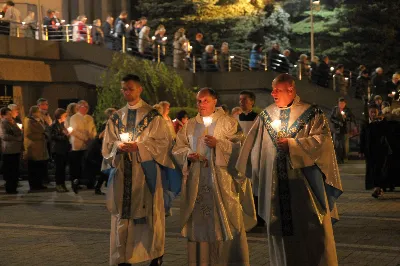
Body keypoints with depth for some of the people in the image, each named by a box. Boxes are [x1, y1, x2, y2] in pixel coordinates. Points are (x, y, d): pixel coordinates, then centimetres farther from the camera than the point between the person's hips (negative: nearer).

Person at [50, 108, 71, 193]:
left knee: (63, 167, 8)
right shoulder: (54, 125, -6)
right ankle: (58, 185, 0)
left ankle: (62, 185, 11)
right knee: (59, 167, -5)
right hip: (58, 150, -7)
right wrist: (65, 136, -17)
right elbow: (54, 136, -15)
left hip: (64, 149, 7)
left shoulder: (62, 125, 19)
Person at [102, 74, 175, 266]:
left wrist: (139, 146, -16)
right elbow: (107, 145, 10)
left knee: (149, 212, 0)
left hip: (146, 172, -3)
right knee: (123, 213, 3)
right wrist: (118, 147, -13)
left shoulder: (153, 116, 0)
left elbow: (163, 141, -5)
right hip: (122, 171, 3)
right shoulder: (116, 118, 11)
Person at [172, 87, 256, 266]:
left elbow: (239, 146, -5)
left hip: (221, 179, -3)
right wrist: (188, 155, -8)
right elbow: (177, 148, 13)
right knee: (199, 222, 2)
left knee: (224, 220, -5)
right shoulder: (189, 125, 14)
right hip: (196, 180, 3)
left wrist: (218, 144, -17)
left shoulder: (227, 122, 3)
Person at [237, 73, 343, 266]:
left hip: (303, 182, -4)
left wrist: (292, 144, -13)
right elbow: (253, 145, 13)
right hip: (276, 183, 4)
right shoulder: (266, 115, 9)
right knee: (280, 227, 8)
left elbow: (321, 140, -13)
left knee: (309, 228, 0)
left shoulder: (311, 113, -3)